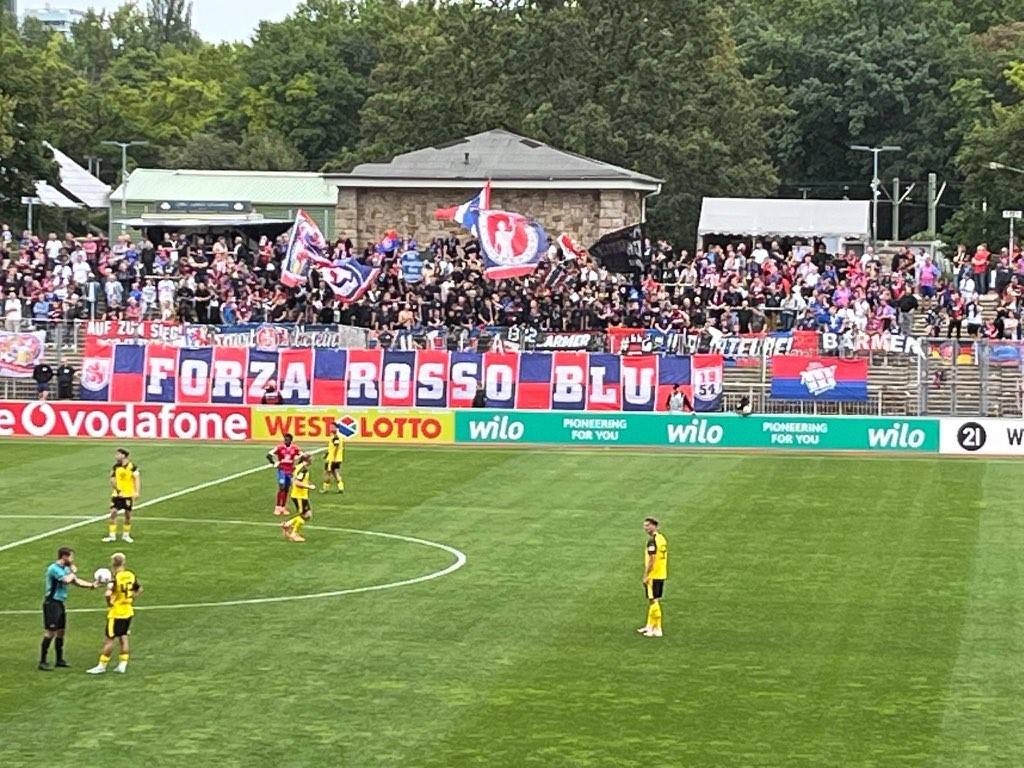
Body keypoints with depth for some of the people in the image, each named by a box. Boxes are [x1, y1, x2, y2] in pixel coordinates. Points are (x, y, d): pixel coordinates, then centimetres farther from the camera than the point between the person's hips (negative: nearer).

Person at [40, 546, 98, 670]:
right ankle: (43, 662, -7)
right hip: (52, 603, -9)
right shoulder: (54, 568, -17)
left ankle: (60, 659, 23)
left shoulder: (65, 569, 12)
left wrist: (91, 585, 10)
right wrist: (73, 572, -11)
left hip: (60, 603, 9)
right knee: (50, 632, -10)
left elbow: (76, 581, 19)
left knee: (61, 631, 13)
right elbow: (67, 580, -30)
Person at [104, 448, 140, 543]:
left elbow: (137, 478, -10)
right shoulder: (116, 466, 2)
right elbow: (113, 479, 11)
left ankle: (126, 535, 21)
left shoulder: (132, 466, -9)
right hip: (117, 493, 3)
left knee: (128, 514, 6)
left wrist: (137, 492, -18)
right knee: (113, 512, -7)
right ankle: (112, 535, -1)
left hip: (129, 494, -3)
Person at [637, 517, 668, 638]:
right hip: (662, 574, 9)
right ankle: (650, 626, 28)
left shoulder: (652, 541, -18)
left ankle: (656, 630, 0)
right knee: (652, 601, 19)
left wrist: (646, 576, -15)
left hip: (653, 575, -9)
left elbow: (652, 560, -21)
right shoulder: (662, 538, 10)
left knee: (653, 601, -3)